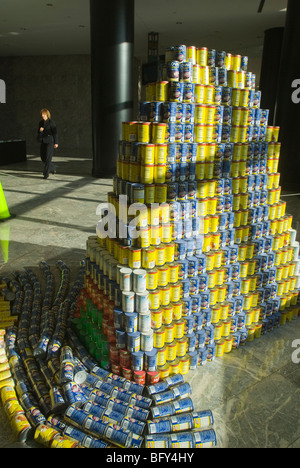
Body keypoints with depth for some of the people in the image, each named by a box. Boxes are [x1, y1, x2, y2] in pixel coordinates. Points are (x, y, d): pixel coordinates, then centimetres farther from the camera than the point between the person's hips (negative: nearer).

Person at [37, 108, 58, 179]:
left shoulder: (51, 122, -8)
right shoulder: (41, 122, 10)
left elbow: (55, 132, -8)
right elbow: (38, 132, 14)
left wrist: (56, 142, -11)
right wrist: (40, 130, -11)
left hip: (50, 142, -7)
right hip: (43, 142, 7)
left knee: (48, 157, -9)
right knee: (43, 157, 10)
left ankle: (46, 173, -4)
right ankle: (53, 167, 32)